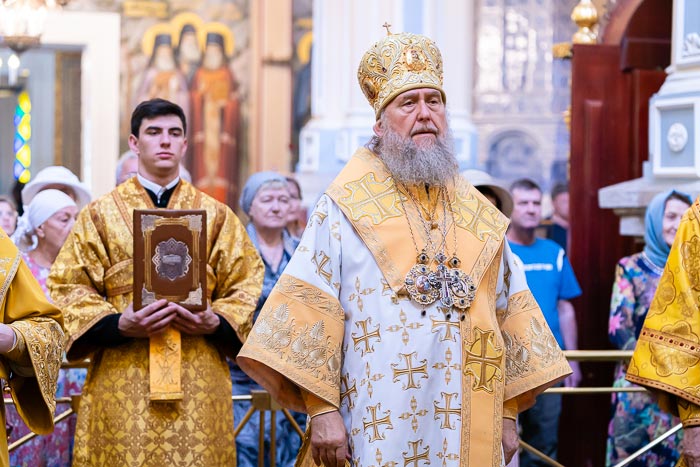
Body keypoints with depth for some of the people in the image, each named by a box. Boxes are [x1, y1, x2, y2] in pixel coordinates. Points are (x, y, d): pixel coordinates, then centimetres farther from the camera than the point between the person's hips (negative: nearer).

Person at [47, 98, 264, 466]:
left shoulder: (216, 216, 12)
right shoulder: (100, 215, 8)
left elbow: (246, 287, 9)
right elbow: (69, 287, 2)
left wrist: (216, 323, -11)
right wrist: (119, 324, -14)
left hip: (199, 379, 1)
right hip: (121, 379, -1)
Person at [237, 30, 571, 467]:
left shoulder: (479, 216, 12)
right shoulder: (345, 209, -1)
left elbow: (508, 312, 14)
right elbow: (312, 312, -6)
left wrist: (508, 412, 8)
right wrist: (322, 409, -14)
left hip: (468, 428, 4)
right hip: (382, 426, -4)